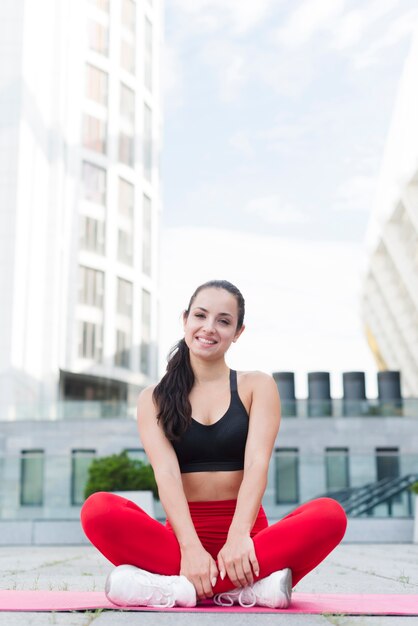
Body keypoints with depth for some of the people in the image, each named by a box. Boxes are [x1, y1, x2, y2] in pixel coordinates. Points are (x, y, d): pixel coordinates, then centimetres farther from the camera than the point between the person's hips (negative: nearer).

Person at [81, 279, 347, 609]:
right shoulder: (155, 398, 9)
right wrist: (190, 547, -24)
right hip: (183, 532, 0)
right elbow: (166, 472, -7)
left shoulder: (257, 386, 9)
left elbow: (257, 463, -7)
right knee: (98, 509, -27)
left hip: (247, 534, 0)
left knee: (330, 514, -29)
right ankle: (251, 585, -33)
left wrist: (238, 536, -25)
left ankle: (179, 586, -33)